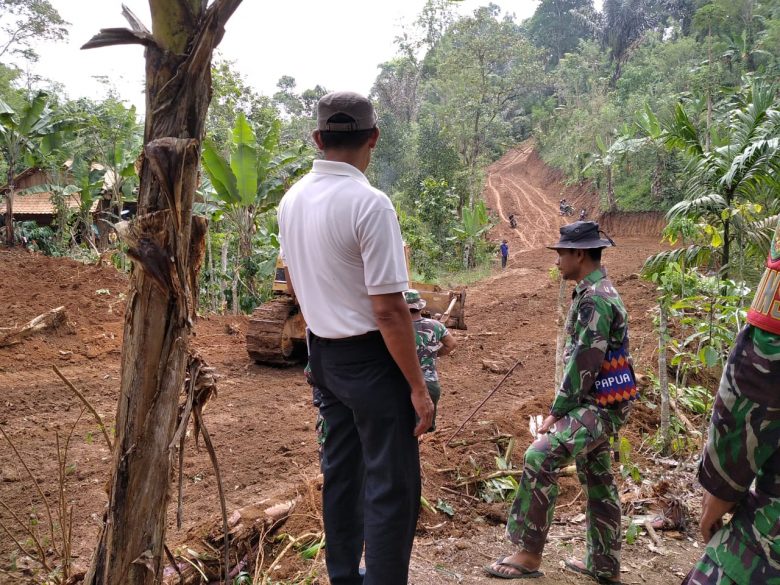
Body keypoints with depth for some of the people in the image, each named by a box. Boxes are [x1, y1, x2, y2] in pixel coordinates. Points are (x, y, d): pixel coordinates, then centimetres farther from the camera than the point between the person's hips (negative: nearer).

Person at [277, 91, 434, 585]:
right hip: (370, 358, -8)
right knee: (392, 486, 3)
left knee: (341, 470, 21)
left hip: (322, 353, 8)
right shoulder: (369, 203, -21)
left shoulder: (292, 200, 3)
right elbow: (389, 309, -22)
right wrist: (418, 387, -15)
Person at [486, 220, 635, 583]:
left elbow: (584, 363, -22)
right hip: (597, 404, 11)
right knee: (597, 479, 15)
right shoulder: (598, 292, 14)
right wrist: (563, 407, 17)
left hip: (598, 406, -11)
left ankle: (529, 554, -8)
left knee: (540, 459, -17)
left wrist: (557, 410, -15)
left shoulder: (594, 298, -19)